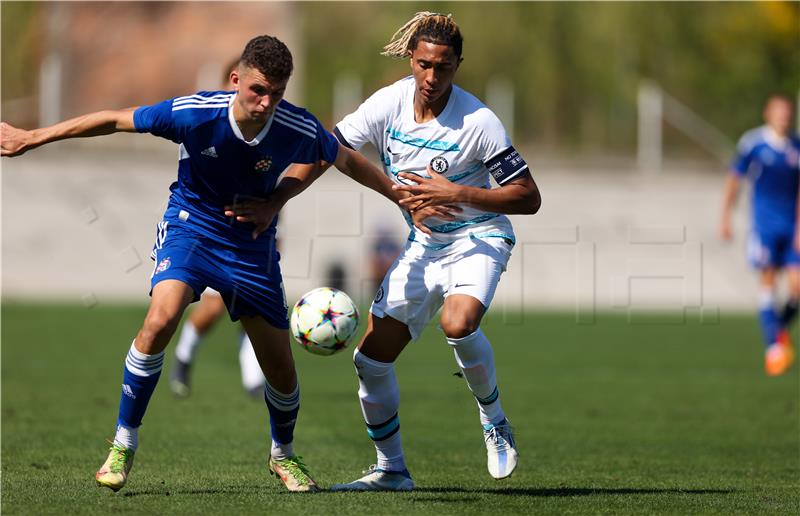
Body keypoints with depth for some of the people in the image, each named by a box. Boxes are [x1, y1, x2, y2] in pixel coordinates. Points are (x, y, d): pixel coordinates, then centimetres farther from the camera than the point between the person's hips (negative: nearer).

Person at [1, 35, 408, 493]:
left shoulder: (300, 130, -23)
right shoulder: (195, 113, -26)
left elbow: (347, 161, 1)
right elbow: (114, 121, -14)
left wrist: (401, 197, 1)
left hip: (253, 241, 2)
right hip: (191, 226, -2)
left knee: (280, 367, 4)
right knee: (161, 320, -30)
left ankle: (284, 455, 37)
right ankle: (124, 445, -13)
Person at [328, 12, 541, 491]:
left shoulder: (477, 122, -21)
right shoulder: (389, 103, -9)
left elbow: (528, 197, -18)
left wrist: (457, 194, -28)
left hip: (480, 239, -5)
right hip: (424, 244, 5)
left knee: (458, 323, -35)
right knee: (371, 359, 0)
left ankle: (495, 421, -8)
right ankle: (391, 470, 19)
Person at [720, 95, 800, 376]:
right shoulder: (752, 144, -2)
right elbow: (733, 180, 7)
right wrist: (725, 218, 4)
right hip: (764, 225, -3)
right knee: (767, 281, -11)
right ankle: (773, 345, -6)